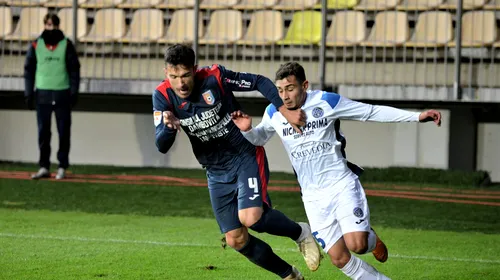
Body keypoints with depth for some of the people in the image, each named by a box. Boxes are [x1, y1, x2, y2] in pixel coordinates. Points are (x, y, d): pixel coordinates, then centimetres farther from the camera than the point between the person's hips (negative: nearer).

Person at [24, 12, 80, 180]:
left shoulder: (66, 45, 2)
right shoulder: (36, 45, 5)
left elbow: (74, 69, 2)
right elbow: (29, 70, 7)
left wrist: (74, 92, -5)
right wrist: (28, 93, 1)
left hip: (62, 94, -1)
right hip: (42, 94, 1)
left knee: (64, 133, 0)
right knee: (43, 133, 1)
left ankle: (62, 167, 5)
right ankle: (44, 167, 6)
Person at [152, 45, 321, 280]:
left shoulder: (214, 77, -19)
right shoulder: (163, 97, -11)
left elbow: (260, 83, -8)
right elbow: (162, 146, -15)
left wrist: (285, 110, -18)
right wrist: (168, 126, -36)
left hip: (247, 157, -4)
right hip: (216, 173, 5)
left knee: (251, 218, -26)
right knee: (236, 239, 2)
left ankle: (300, 233, 4)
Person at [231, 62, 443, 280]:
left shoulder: (326, 101, -10)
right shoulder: (274, 113, -1)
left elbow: (372, 112, -5)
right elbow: (259, 137, 19)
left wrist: (417, 116, -9)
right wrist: (247, 130, -6)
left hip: (342, 186, -3)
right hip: (313, 196, 3)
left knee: (357, 245, -20)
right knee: (339, 258, -3)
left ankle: (372, 240, 16)